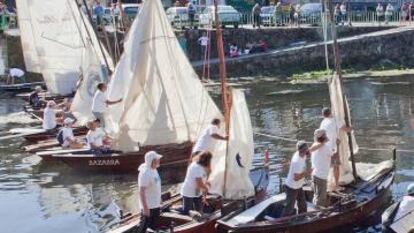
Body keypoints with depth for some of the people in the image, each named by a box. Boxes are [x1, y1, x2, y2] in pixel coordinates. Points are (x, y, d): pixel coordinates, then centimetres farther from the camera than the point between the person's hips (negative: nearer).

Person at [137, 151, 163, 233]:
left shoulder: (154, 170, 4)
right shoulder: (145, 173, -24)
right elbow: (141, 191, -25)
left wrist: (159, 199, 20)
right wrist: (145, 208, -25)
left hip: (155, 205, 9)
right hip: (148, 206, -9)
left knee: (153, 226, 21)